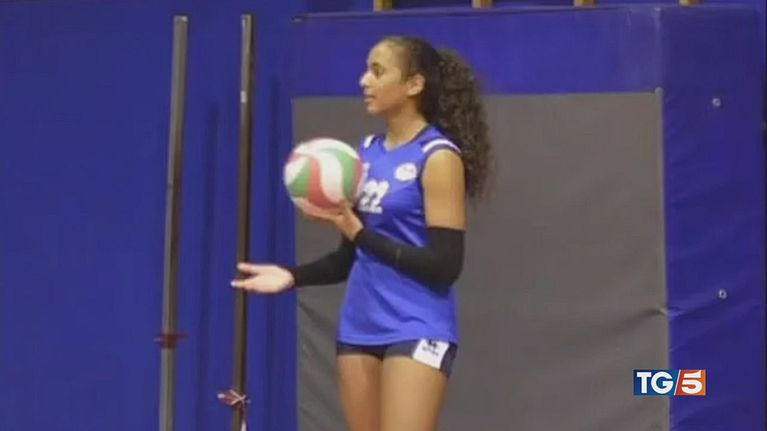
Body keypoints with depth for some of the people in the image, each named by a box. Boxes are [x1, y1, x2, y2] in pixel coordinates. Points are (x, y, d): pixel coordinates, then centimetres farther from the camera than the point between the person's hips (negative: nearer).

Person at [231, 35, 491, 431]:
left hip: (416, 332, -7)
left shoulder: (438, 157, -10)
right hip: (359, 328, 8)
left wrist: (359, 233, -18)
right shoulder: (367, 152, 12)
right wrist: (292, 277, 1)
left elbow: (444, 265, -16)